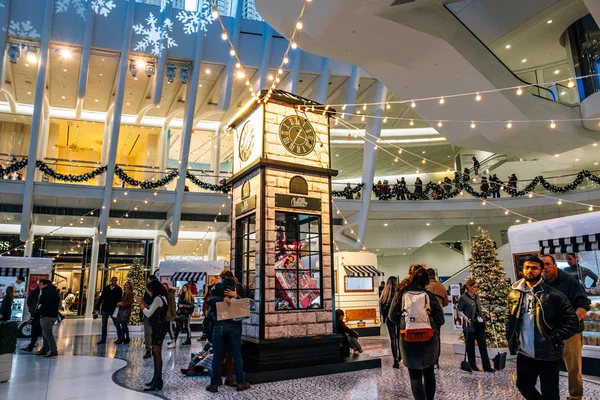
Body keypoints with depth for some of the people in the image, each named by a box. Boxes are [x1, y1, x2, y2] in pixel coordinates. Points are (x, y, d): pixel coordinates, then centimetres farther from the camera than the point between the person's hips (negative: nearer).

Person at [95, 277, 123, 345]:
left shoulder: (118, 289, 0)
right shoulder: (106, 288, 8)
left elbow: (120, 299, -1)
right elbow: (101, 298, 9)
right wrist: (97, 307, 3)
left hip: (113, 309, -3)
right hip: (105, 309, 3)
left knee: (116, 323, 2)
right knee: (104, 324, 8)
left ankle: (120, 337, 15)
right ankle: (103, 339, 15)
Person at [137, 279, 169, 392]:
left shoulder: (158, 299, -16)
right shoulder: (161, 298, 15)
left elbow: (148, 314, -15)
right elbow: (151, 310, 18)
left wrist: (141, 304, -4)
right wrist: (143, 303, 10)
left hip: (158, 328, -10)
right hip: (159, 327, 10)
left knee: (156, 353, -9)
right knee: (155, 353, 15)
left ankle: (158, 382, -7)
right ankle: (156, 378, 23)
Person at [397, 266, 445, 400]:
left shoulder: (401, 294, -6)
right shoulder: (429, 295, -4)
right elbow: (440, 320, -3)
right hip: (429, 339, 2)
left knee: (415, 375, 9)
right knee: (429, 373, 21)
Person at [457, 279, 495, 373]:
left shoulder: (476, 296, 7)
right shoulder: (463, 298, -13)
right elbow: (458, 310, -7)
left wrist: (485, 312, 5)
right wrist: (465, 317, -22)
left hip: (479, 324, 6)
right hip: (470, 325, -6)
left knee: (483, 345, 8)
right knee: (470, 346, 7)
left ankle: (487, 366, 15)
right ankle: (472, 366, 21)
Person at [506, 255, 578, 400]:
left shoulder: (553, 295, -11)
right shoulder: (514, 294, 4)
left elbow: (572, 321, -10)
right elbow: (509, 318, 14)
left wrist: (554, 339, -15)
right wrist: (511, 339, 4)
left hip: (548, 355, -4)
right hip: (524, 354, 4)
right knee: (523, 386, 16)